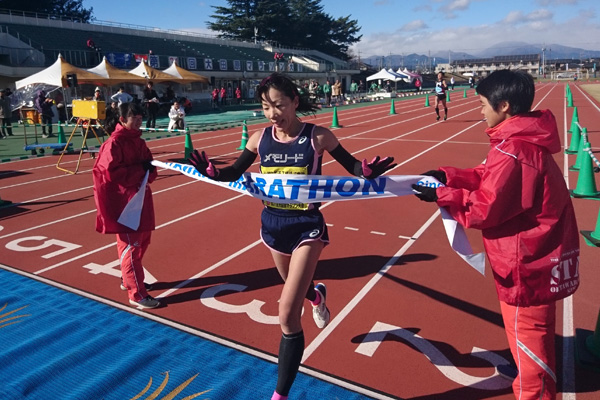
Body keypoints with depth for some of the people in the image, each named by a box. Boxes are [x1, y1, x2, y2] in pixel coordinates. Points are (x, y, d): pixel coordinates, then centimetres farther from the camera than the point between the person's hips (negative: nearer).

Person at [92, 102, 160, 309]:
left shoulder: (138, 141, 10)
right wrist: (140, 169, -20)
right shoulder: (114, 143, -15)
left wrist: (149, 171, -11)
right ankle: (136, 294, 2)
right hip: (123, 201, -9)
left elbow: (149, 167, 12)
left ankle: (129, 279, 36)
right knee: (130, 245, -5)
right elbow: (111, 173, -24)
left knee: (142, 240, 17)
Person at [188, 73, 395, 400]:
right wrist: (209, 171, -15)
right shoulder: (260, 139, -4)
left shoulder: (318, 136, -13)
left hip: (306, 226, -4)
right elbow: (234, 173, 6)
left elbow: (353, 167, -4)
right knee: (296, 286, 28)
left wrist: (368, 172, -27)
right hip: (273, 224, 5)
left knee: (288, 314, -8)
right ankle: (316, 294, 69)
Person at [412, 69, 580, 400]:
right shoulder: (522, 140, 5)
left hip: (528, 262, -11)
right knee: (533, 334, 28)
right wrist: (448, 176, 0)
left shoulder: (511, 150, -27)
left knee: (527, 335, 7)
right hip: (539, 255, 11)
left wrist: (440, 195, -13)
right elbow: (490, 179, 10)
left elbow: (485, 208, -23)